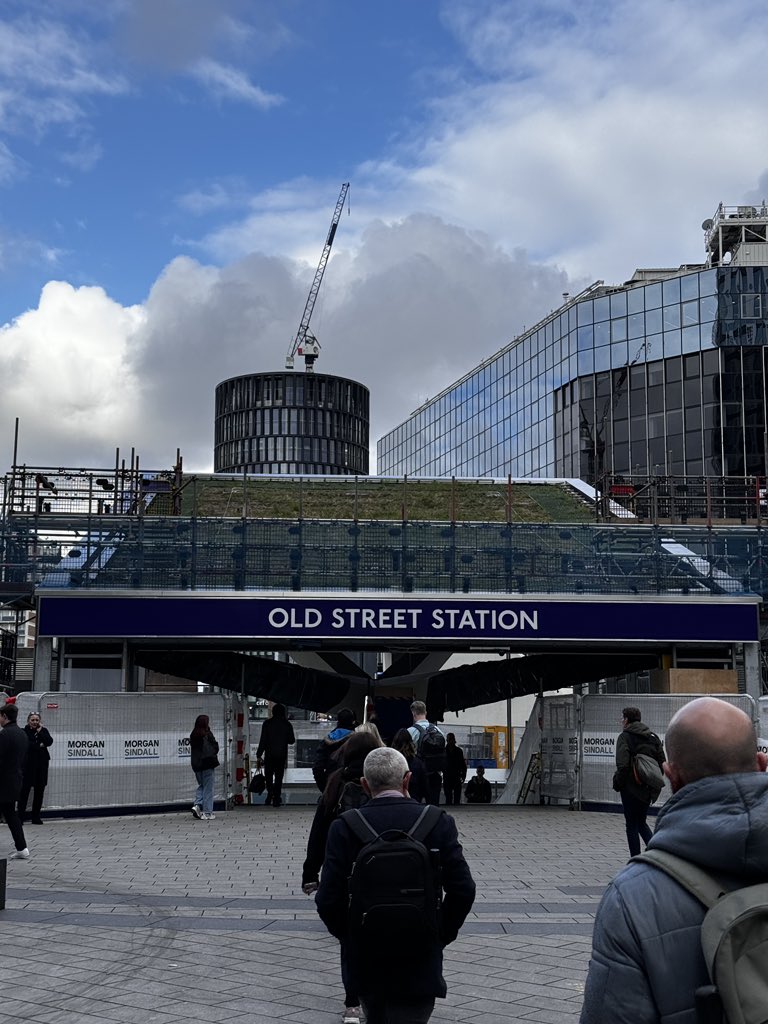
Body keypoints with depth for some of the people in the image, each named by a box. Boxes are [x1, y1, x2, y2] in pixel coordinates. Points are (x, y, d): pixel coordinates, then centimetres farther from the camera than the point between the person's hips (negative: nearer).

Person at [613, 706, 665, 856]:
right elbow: (662, 763, 7)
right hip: (648, 788, 6)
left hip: (631, 787, -6)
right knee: (641, 822, 20)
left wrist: (617, 784, -7)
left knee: (631, 825, 5)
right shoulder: (653, 736, 10)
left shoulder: (625, 737, -9)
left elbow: (623, 765, -20)